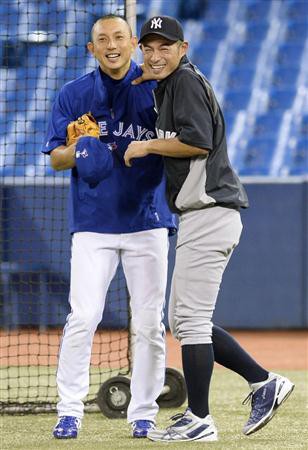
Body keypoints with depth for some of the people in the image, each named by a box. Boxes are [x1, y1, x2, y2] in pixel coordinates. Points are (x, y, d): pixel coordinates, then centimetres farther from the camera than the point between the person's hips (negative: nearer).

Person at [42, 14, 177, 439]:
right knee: (83, 317, -10)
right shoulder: (73, 95, 5)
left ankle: (143, 414, 11)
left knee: (149, 323, 2)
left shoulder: (156, 89, 2)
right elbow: (56, 157, 6)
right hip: (93, 223, 0)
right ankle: (69, 411, -3)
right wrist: (80, 150, -16)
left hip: (147, 218, 0)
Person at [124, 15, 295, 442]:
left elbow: (199, 140, -21)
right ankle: (263, 382, 14)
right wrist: (149, 82, 21)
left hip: (209, 213, -11)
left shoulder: (187, 79, -11)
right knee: (184, 320, 13)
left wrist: (147, 146, -10)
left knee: (190, 319, -9)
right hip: (200, 218, 11)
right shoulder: (169, 86, 19)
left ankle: (199, 420, -6)